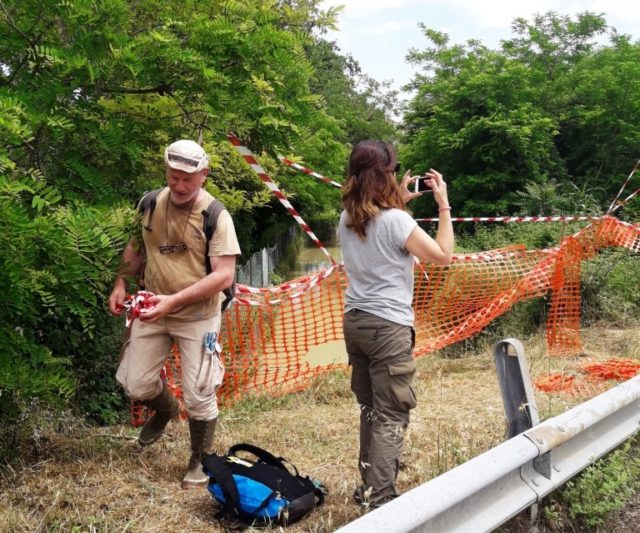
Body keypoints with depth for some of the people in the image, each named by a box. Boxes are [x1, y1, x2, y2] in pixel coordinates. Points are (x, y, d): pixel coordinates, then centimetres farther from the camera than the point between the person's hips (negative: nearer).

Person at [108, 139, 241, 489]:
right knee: (134, 384, 8)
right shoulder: (151, 203, -2)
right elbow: (136, 247, 14)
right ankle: (166, 409, 43)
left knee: (198, 395, 1)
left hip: (198, 316, -4)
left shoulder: (216, 215, -17)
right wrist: (121, 283, -2)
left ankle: (200, 461, 25)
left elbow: (224, 276, -22)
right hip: (153, 311, 5)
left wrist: (174, 300, -30)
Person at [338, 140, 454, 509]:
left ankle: (369, 485, 26)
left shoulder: (347, 219, 6)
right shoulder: (395, 220, -16)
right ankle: (379, 498, -3)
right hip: (388, 326, -8)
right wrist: (444, 205, -3)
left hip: (355, 321, 8)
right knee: (392, 416, -2)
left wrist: (400, 201, 20)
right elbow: (443, 256, -9)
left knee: (370, 409, 18)